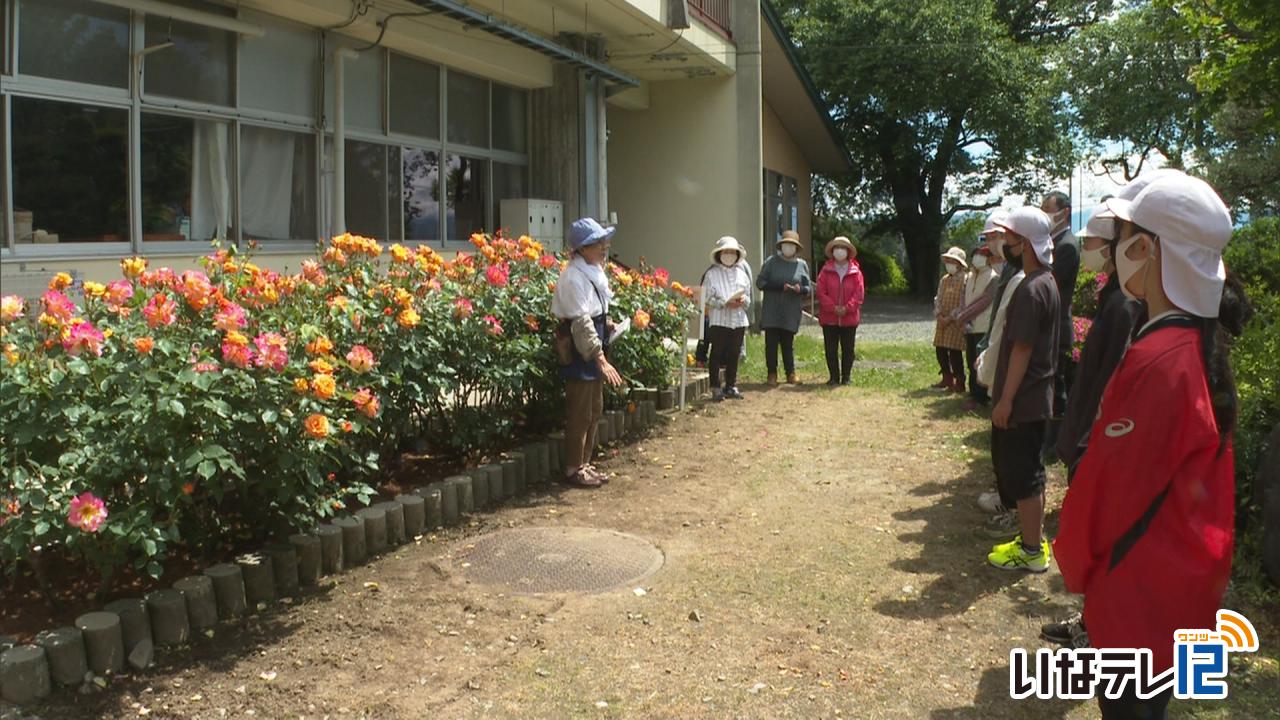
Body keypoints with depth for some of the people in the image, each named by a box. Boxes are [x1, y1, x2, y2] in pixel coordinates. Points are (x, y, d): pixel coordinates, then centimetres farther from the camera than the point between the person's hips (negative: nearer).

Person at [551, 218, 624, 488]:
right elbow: (581, 322, -24)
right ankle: (573, 469, 10)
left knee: (594, 410, 16)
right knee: (579, 413, -1)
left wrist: (606, 323, 3)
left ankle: (584, 463, 27)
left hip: (596, 348, 10)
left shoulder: (594, 272, 11)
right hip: (580, 351, -10)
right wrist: (601, 359, -27)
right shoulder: (573, 277, -19)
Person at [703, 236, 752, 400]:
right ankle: (715, 388, 4)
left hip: (739, 320, 4)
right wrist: (725, 303, -18)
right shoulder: (712, 274, 0)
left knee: (734, 354, 9)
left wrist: (743, 301, -8)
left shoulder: (742, 273, 13)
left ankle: (731, 386, 19)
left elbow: (748, 297, 15)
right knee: (717, 354, -2)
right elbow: (707, 299, -7)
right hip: (719, 320, -4)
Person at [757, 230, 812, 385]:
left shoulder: (802, 265, 10)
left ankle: (791, 373, 13)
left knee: (788, 343, 5)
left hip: (791, 312, 1)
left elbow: (808, 288, 13)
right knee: (771, 343, -2)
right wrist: (779, 287, -13)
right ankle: (772, 374, 6)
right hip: (771, 311, -1)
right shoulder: (771, 262, 4)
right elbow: (760, 282, -1)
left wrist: (800, 289, -12)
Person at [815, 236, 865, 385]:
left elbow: (859, 294, -4)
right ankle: (833, 376, 12)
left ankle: (846, 377, 16)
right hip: (829, 318, 0)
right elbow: (821, 292, -5)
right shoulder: (826, 271, 1)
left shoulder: (855, 272, 1)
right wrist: (833, 308, -15)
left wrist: (847, 308, -16)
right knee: (830, 349, 3)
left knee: (848, 349, 6)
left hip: (849, 318, 0)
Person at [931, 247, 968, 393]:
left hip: (956, 322, -7)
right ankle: (947, 379, 22)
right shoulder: (944, 280, 13)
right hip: (942, 322, 7)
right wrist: (939, 315, -5)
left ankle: (959, 382, 3)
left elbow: (963, 304, -13)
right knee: (940, 350, 9)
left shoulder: (965, 280, -8)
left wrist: (950, 318, -16)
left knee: (955, 352, -7)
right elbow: (938, 299, 11)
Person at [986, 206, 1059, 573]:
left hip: (1021, 402, -10)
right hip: (1036, 397, 10)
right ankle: (1033, 538, 28)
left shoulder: (1031, 289, -20)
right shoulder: (1047, 282, 10)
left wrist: (1005, 399, -18)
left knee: (1021, 475, -1)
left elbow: (1022, 349, -21)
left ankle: (1031, 550, 8)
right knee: (1029, 472, 18)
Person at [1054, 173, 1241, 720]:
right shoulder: (1202, 347, 2)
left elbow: (1109, 485, -21)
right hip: (1183, 578, 9)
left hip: (1140, 591, -8)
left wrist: (1073, 559, -5)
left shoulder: (1155, 360, -28)